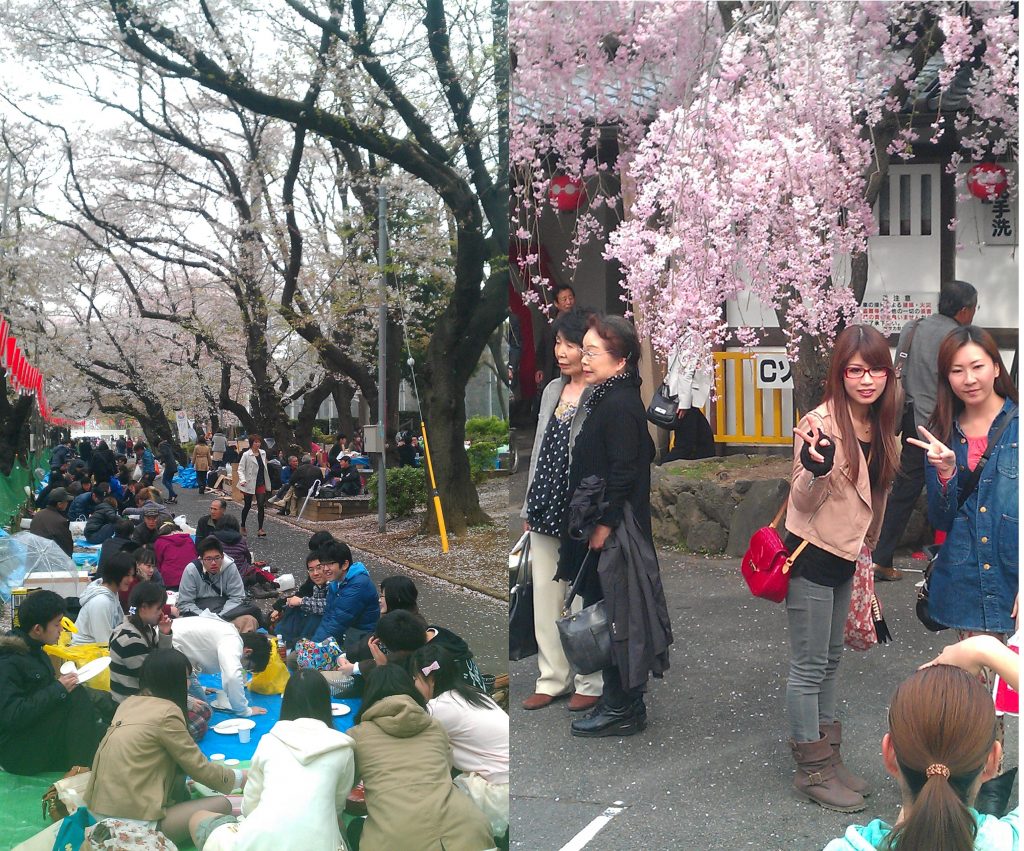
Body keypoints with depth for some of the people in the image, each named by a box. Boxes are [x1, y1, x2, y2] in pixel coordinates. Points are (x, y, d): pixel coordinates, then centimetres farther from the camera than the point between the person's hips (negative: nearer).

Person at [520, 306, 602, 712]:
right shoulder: (552, 390, 11)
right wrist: (529, 508, 16)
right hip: (547, 512, 7)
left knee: (584, 601, 4)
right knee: (545, 600, 12)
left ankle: (589, 683, 20)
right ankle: (552, 679, 24)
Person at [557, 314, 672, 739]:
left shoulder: (620, 406, -18)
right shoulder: (609, 400, 12)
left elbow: (622, 473, -21)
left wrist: (603, 525, -18)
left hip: (614, 530, -10)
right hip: (604, 525, 10)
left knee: (615, 615, -1)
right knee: (607, 613, 16)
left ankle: (623, 709, 11)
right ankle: (622, 700, 27)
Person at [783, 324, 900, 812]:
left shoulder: (880, 425, 3)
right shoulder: (822, 424, -19)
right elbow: (804, 501, -17)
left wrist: (866, 550, 20)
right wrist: (816, 469, -37)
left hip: (845, 557, 8)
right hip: (812, 557, -8)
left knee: (830, 661, 18)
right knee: (809, 667, 2)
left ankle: (824, 753, 30)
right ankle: (812, 769, 14)